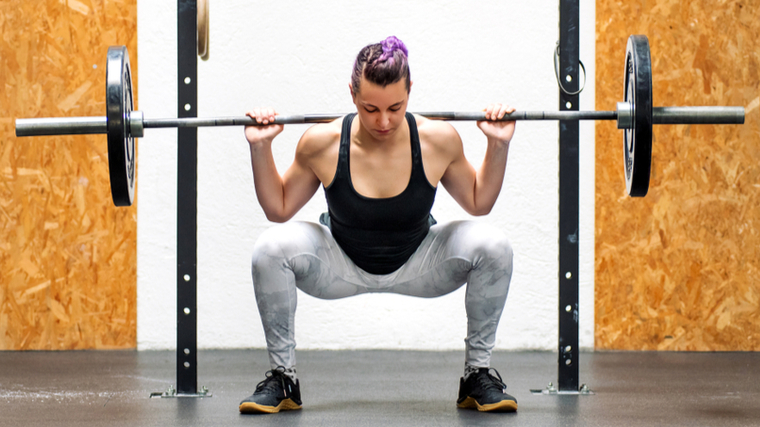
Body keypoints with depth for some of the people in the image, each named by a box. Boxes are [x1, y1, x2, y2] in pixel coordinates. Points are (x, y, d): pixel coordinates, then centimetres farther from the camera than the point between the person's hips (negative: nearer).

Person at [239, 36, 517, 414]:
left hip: (417, 265, 1)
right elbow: (279, 209, -8)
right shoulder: (322, 144, -25)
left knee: (493, 247, -25)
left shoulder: (438, 140, -23)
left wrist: (499, 145, -17)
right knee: (271, 249, -29)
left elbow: (478, 203, -3)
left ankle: (478, 373, -7)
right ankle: (281, 376, -11)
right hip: (341, 265, -1)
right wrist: (260, 147, -21)